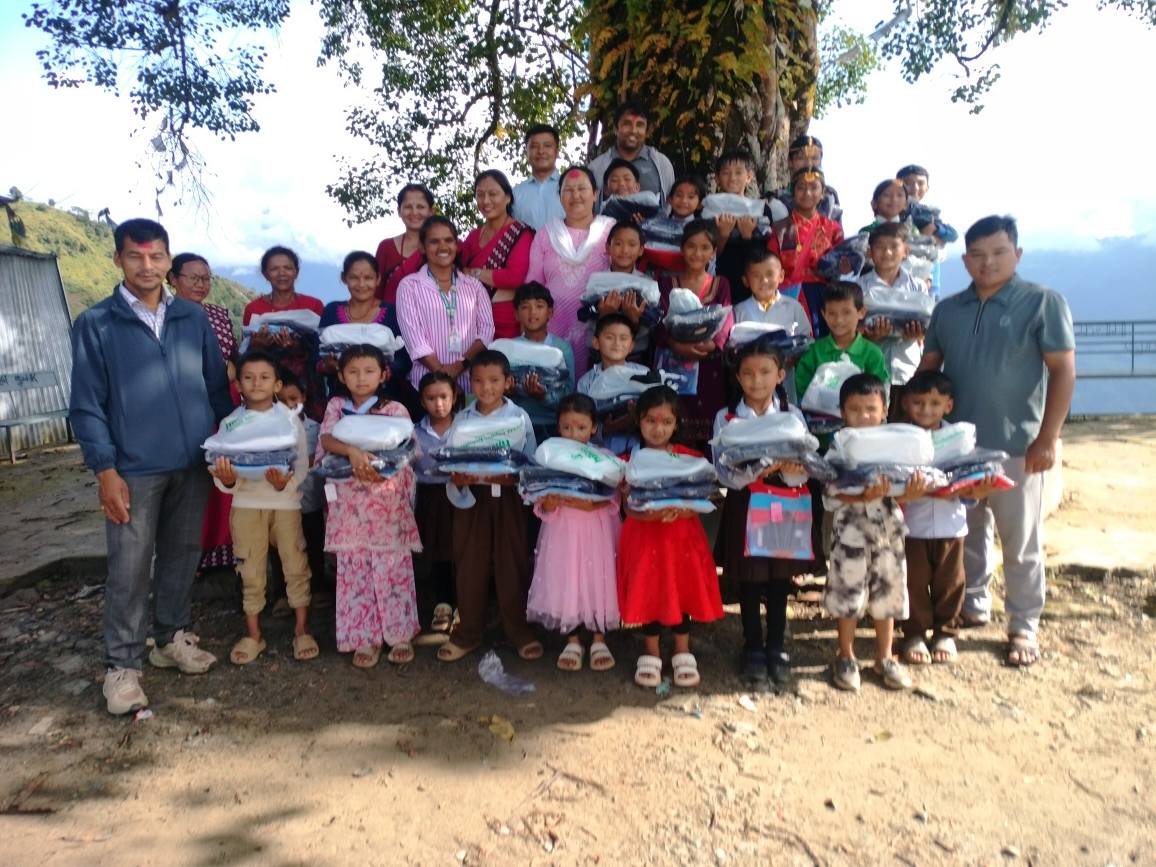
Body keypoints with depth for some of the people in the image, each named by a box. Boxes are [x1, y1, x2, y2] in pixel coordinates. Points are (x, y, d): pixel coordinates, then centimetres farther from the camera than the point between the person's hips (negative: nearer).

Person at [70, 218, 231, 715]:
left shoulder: (193, 318, 7)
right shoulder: (95, 325, -2)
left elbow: (217, 386, 10)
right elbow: (86, 405, -3)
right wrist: (105, 470, -10)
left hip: (194, 463, 3)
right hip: (134, 469, -3)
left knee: (182, 556, 14)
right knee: (129, 570, 2)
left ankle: (172, 637, 30)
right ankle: (122, 665, 14)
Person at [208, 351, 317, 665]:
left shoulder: (290, 419, -2)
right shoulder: (231, 422, 2)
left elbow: (302, 464, -6)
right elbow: (223, 470, 0)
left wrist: (285, 482, -25)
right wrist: (227, 480, -22)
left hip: (286, 502, -1)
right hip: (246, 504, 1)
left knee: (295, 565, 4)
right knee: (250, 570, 9)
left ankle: (302, 629, 17)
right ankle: (252, 634, 22)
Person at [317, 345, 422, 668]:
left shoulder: (395, 410, 1)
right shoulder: (336, 407, 8)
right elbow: (326, 439, -8)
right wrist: (353, 452, -28)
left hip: (388, 504, -2)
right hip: (349, 503, 2)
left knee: (393, 570, 2)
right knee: (354, 571, 6)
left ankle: (400, 635, 15)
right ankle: (364, 638, 16)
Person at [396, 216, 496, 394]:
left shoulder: (474, 286, 14)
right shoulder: (409, 286, 5)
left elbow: (486, 328, 5)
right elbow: (412, 335, -4)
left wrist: (462, 364, -10)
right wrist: (440, 371, -14)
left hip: (470, 379, 2)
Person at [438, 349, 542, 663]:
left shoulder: (519, 417, -1)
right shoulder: (461, 419, 5)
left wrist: (510, 477, -21)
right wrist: (459, 478, -17)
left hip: (508, 498, -2)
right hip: (472, 498, 2)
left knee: (512, 565, 6)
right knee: (470, 566, 8)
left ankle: (519, 630, 21)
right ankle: (467, 633, 21)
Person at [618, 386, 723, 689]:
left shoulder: (690, 458, 0)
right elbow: (629, 507, -7)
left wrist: (681, 510, -26)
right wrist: (649, 513, -28)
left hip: (682, 536, 1)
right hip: (645, 536, -1)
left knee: (683, 591, 6)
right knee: (649, 593, 4)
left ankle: (683, 653, 24)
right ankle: (651, 655, 22)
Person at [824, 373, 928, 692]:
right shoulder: (838, 447, -6)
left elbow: (899, 496, 1)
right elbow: (832, 495, -14)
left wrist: (910, 494, -22)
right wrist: (863, 497, -31)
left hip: (888, 529, 3)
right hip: (850, 531, -3)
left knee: (887, 592, 11)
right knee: (848, 593, 2)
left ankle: (885, 657, 29)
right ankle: (846, 657, 21)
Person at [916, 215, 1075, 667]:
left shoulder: (1044, 303, -5)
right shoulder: (947, 309, 7)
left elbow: (1063, 371, -7)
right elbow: (928, 370, 12)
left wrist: (1047, 438, -12)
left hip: (1016, 447, -4)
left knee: (1021, 543, 6)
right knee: (967, 533, 17)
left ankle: (1024, 626, 20)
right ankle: (973, 603, 35)